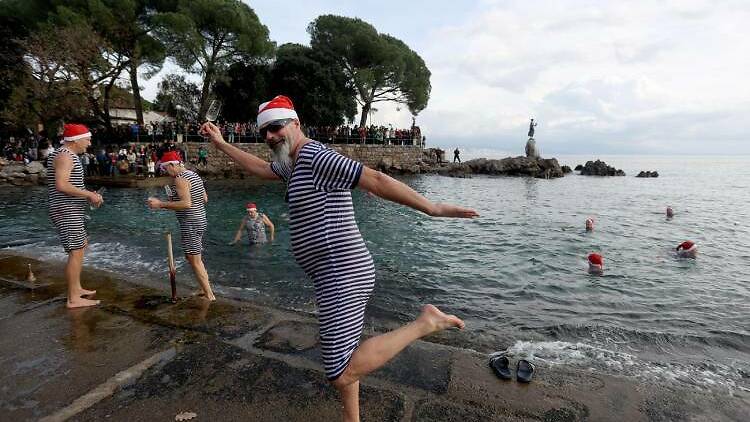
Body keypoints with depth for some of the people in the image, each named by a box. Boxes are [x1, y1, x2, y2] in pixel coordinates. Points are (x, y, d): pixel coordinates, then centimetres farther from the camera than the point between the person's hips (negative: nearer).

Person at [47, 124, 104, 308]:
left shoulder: (69, 155, 16)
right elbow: (61, 185, -27)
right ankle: (73, 299, -1)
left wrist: (89, 195, 9)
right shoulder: (64, 156, -15)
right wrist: (89, 194, -20)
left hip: (71, 210, 11)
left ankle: (77, 288, 31)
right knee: (76, 252, -8)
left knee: (82, 244, 20)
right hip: (67, 211, -11)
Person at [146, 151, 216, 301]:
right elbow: (205, 199, 17)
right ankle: (205, 290, 25)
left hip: (190, 224, -10)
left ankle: (209, 295, 2)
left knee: (195, 261, -3)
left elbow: (186, 204, -27)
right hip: (200, 221, 10)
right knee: (195, 258, 18)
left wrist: (161, 204, -22)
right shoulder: (194, 175, 13)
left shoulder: (180, 179, -16)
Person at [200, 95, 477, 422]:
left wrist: (431, 208, -24)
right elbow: (260, 168, 35)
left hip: (342, 277, -10)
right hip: (340, 275, 11)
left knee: (341, 375, -12)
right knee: (342, 359, 23)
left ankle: (424, 322, -5)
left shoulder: (315, 156, -14)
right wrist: (220, 143, 38)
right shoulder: (295, 161, 17)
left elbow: (376, 180, -22)